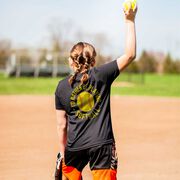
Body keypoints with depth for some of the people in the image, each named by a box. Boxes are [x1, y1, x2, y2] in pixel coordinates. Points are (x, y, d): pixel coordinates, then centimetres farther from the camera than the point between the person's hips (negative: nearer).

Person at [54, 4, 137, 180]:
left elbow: (61, 125, 7)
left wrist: (63, 152, 17)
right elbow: (130, 55, -1)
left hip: (74, 147, 2)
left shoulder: (62, 86, 4)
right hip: (102, 145, -2)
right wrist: (130, 21, 2)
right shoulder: (101, 75, -4)